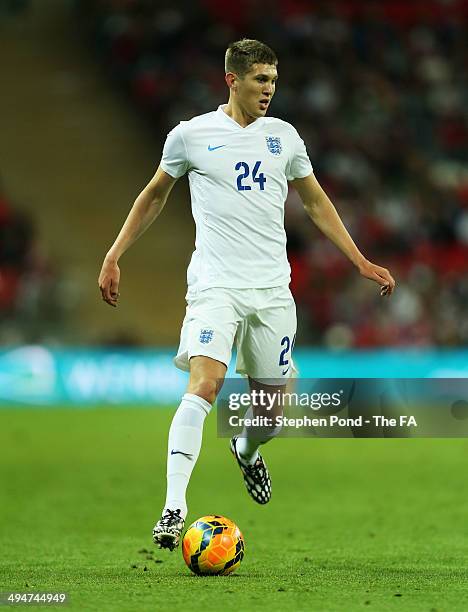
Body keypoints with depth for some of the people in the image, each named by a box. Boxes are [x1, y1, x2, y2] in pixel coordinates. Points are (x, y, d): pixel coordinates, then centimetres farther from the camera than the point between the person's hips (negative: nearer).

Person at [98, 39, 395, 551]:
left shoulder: (283, 136, 10)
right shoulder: (191, 135, 1)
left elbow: (316, 203, 20)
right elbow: (154, 195, 15)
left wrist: (361, 262, 16)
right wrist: (114, 257, 10)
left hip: (272, 288, 4)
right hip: (215, 284, -4)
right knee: (205, 383, -24)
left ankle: (247, 451, 42)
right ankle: (174, 508, -26)